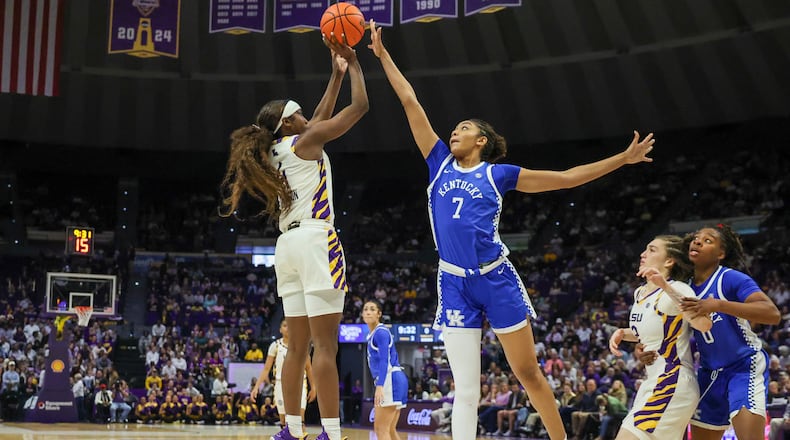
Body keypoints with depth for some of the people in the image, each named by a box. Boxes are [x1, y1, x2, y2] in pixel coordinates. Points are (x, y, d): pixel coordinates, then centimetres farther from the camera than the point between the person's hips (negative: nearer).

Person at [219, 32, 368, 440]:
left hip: (288, 246, 9)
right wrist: (353, 63, 13)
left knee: (298, 346, 11)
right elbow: (360, 106, 1)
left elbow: (322, 117, 31)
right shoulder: (304, 142, -2)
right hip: (315, 241, -9)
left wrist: (337, 73, 32)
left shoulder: (276, 150, 19)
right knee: (325, 345, -11)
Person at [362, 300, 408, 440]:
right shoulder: (373, 334, 20)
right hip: (396, 380, 10)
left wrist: (380, 386, -30)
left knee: (381, 428, -13)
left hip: (390, 380, -10)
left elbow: (384, 360, -19)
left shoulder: (380, 332, -8)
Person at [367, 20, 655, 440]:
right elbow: (410, 103, 9)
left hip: (496, 279, -2)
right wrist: (382, 54, 11)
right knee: (465, 387, 0)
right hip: (454, 283, 2)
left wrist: (623, 158, 6)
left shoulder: (498, 174, 4)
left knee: (528, 373, 5)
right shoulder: (440, 164, 10)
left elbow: (567, 177, 8)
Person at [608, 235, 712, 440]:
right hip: (653, 383, 10)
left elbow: (704, 324, -34)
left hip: (673, 384, -10)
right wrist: (622, 333, 9)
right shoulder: (639, 293, 11)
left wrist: (666, 286, -38)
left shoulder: (676, 290, -14)